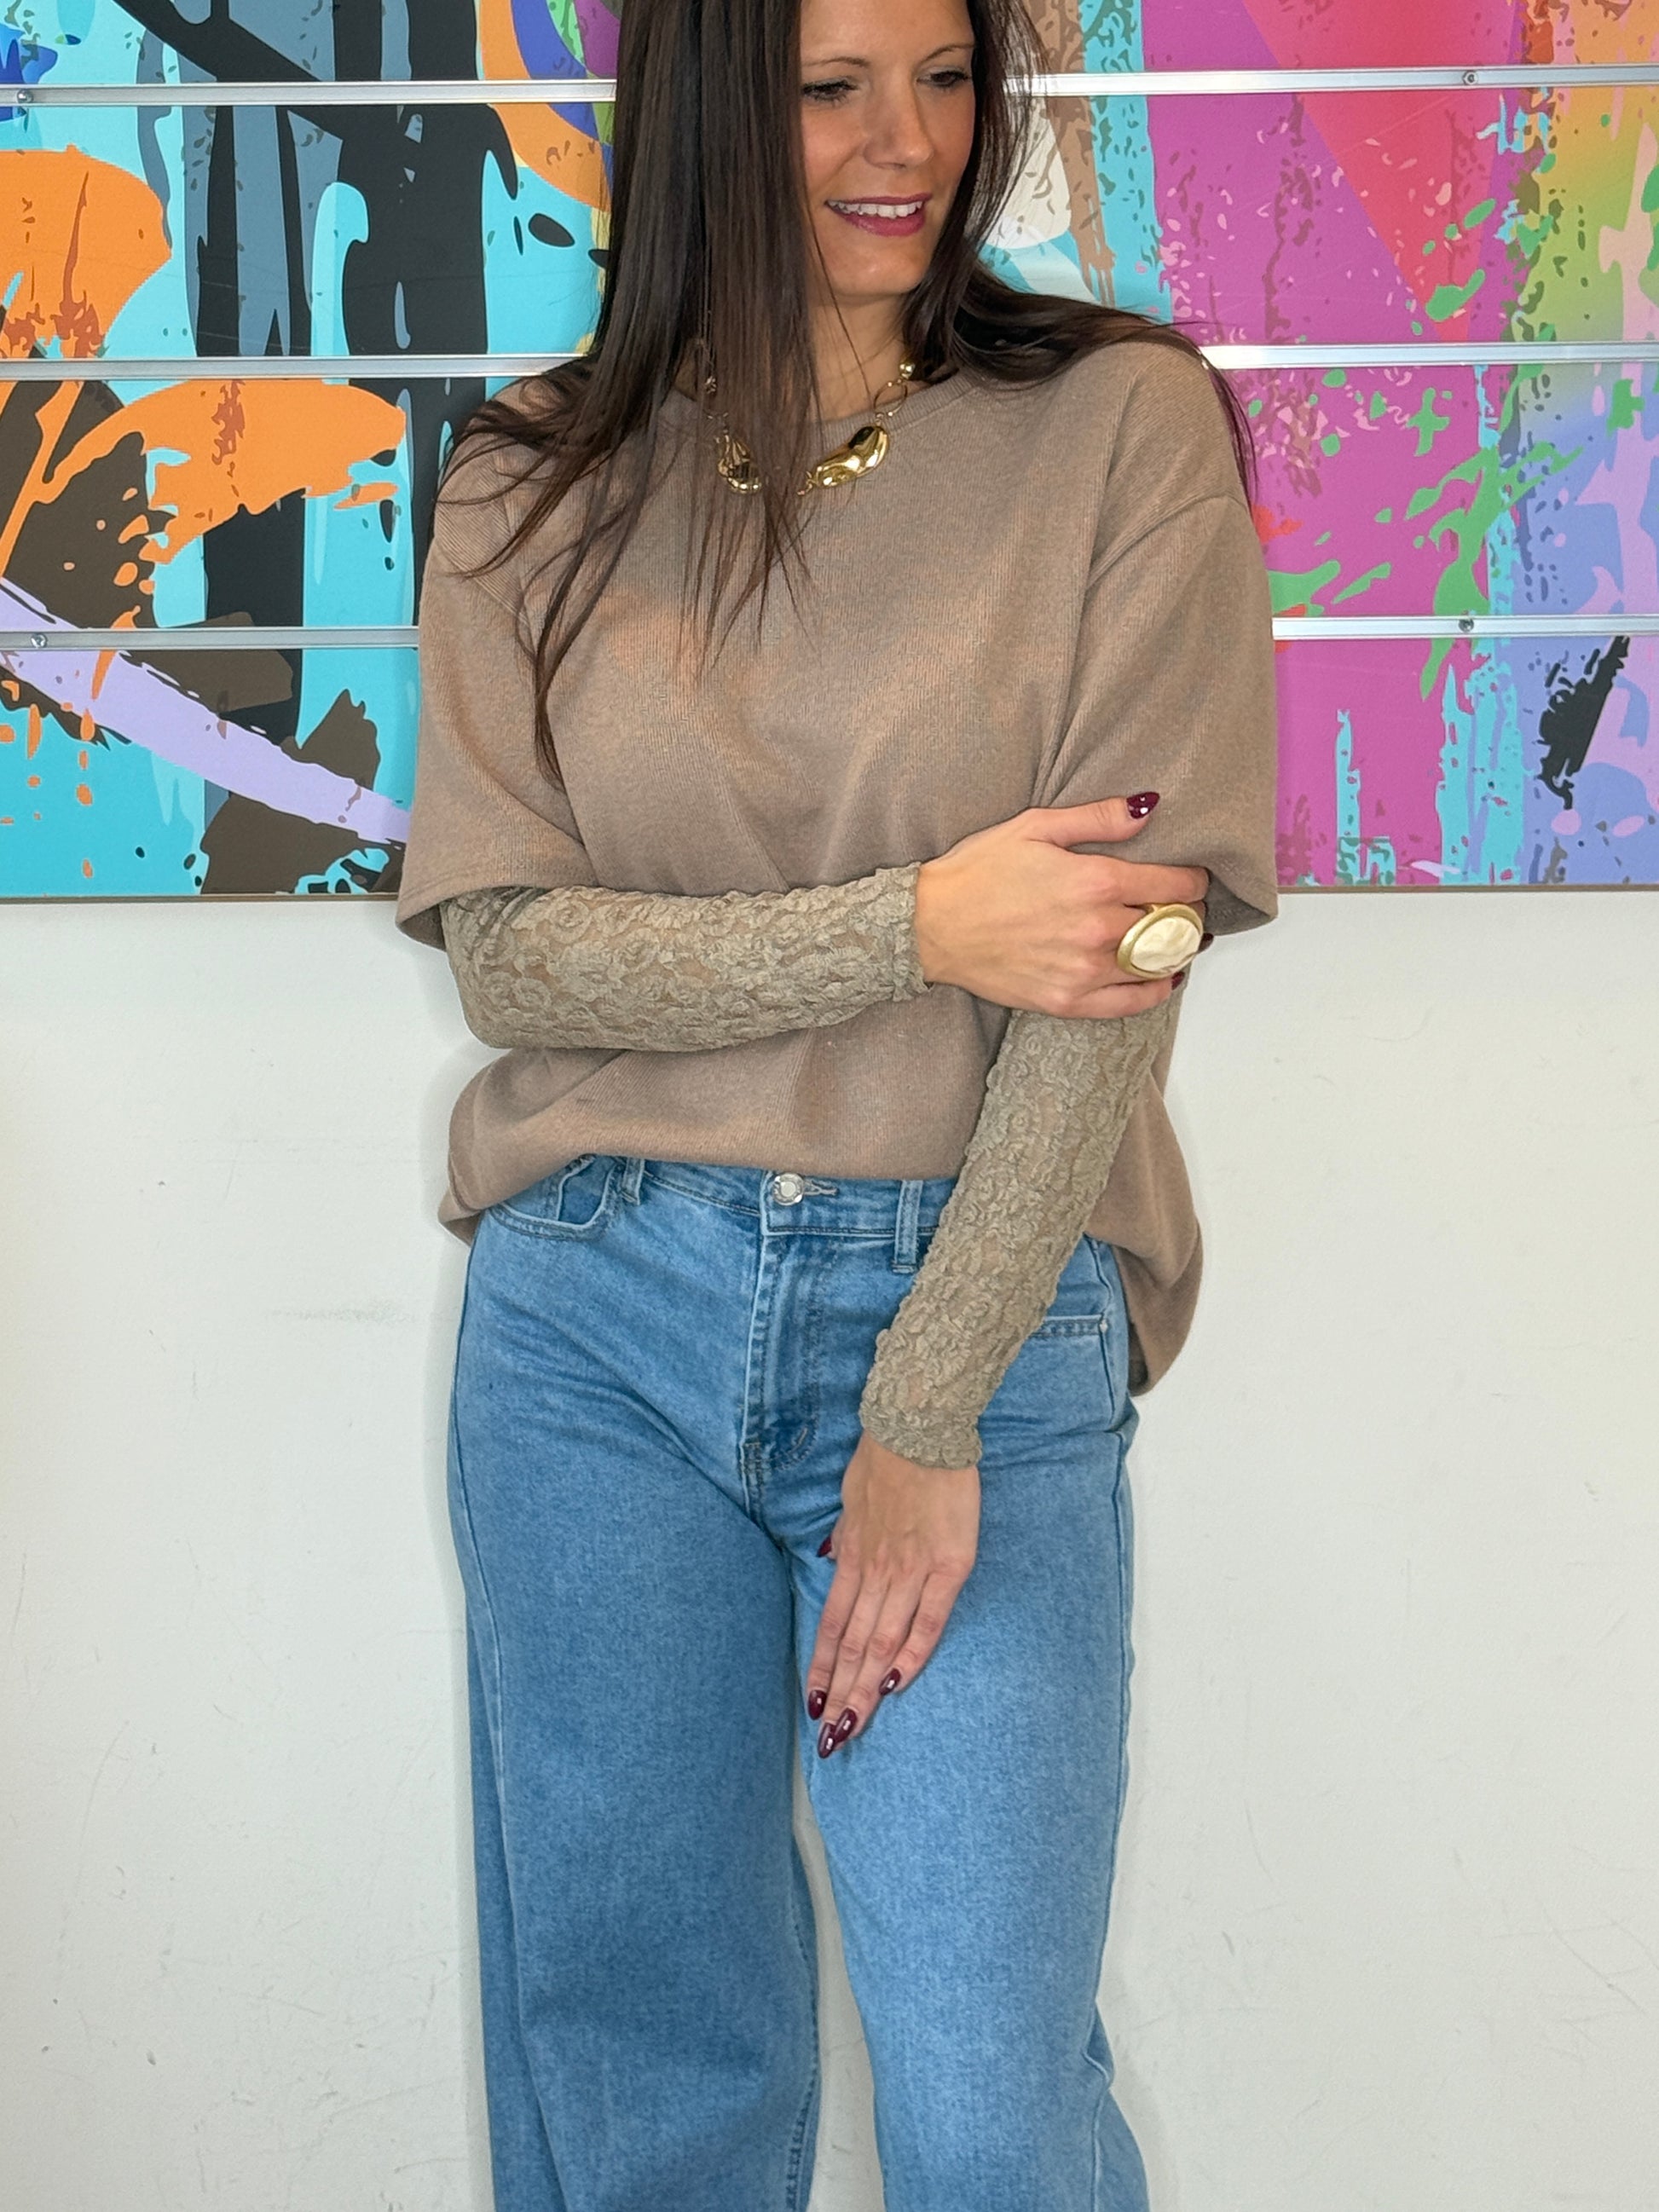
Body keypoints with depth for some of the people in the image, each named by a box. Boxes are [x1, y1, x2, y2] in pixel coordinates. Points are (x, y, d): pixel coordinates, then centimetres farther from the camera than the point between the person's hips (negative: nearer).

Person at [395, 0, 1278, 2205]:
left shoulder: (1124, 425, -1)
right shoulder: (537, 484, 6)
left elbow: (1123, 941, -8)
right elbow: (506, 953, -2)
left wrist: (927, 1407, -11)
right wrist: (915, 927, -15)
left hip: (986, 1309, -2)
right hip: (596, 1321, 2)